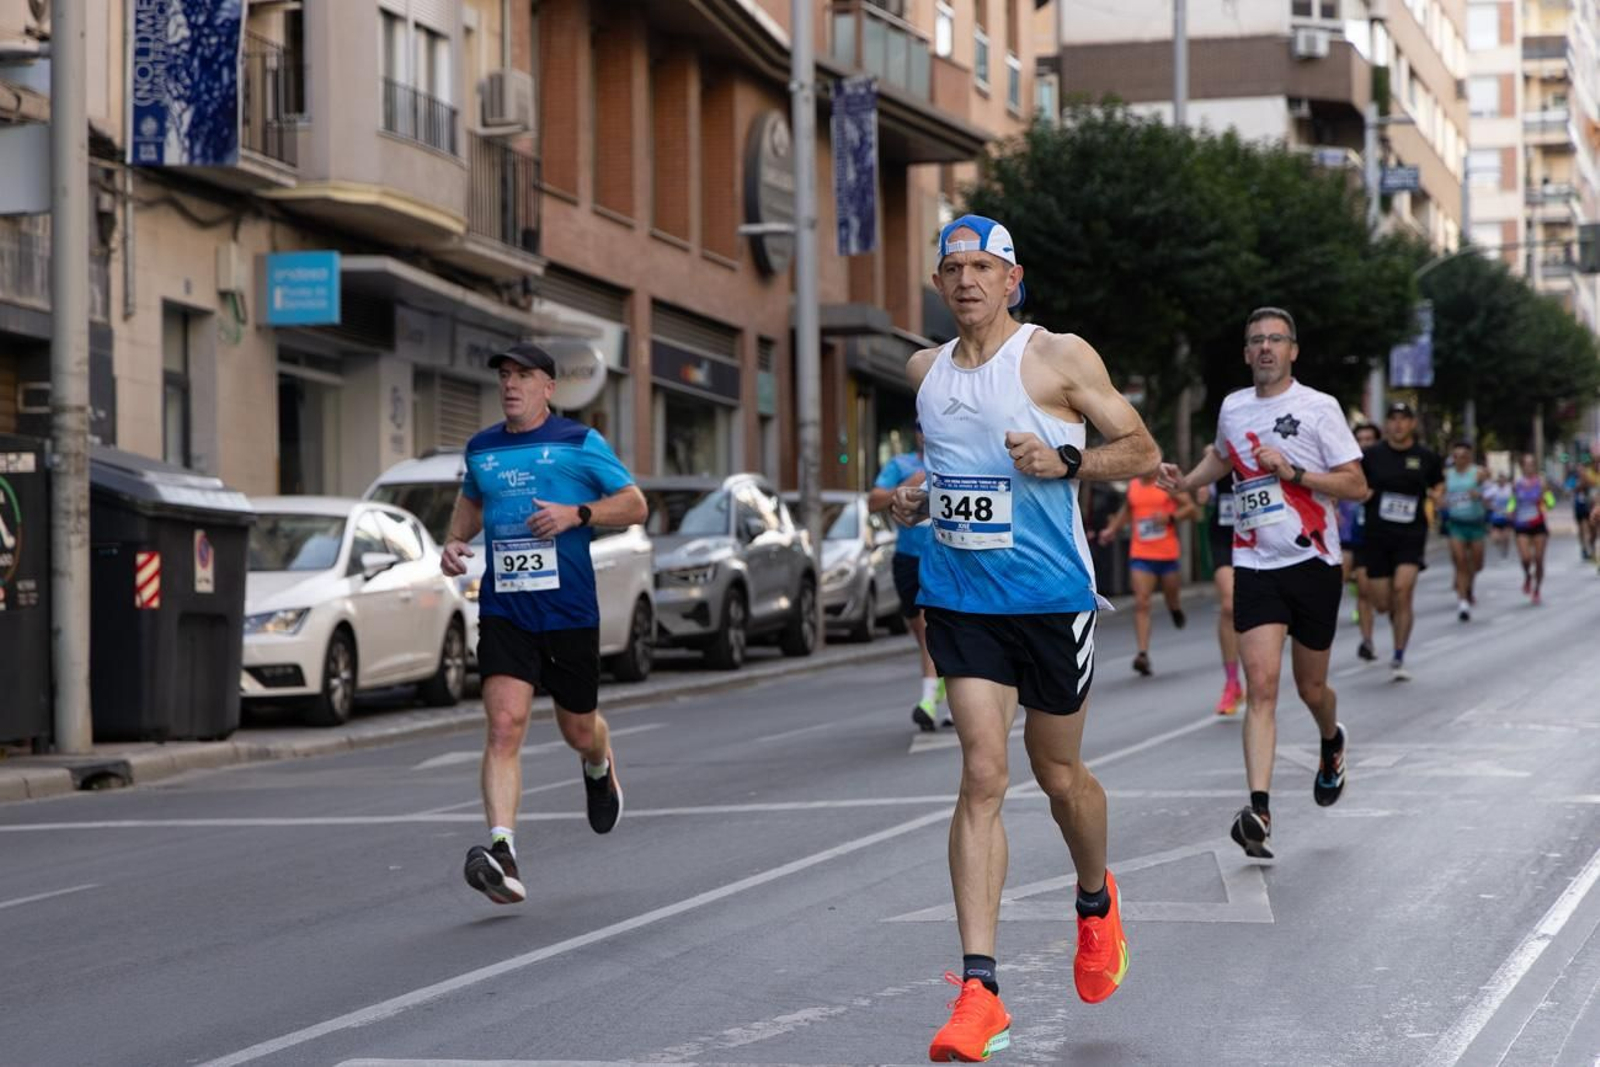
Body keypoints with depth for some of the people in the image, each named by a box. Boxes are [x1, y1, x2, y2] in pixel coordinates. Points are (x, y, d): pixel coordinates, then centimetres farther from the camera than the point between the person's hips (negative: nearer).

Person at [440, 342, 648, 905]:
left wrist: (577, 513, -15)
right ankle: (502, 852, -27)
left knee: (579, 729, 13)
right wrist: (454, 542, 11)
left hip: (569, 611, -2)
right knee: (504, 725, -17)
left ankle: (600, 769, 52)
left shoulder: (579, 443, -1)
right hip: (503, 611, 2)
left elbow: (635, 505, 1)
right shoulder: (480, 448, 11)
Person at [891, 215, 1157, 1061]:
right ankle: (978, 991, -14)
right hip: (960, 598, 3)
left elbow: (1142, 450, -1)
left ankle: (1096, 902, 45)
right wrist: (916, 499, 6)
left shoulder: (1059, 358, -5)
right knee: (982, 775, -9)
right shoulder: (925, 370, 9)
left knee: (1058, 776, 10)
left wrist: (1065, 463, -18)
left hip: (1051, 597, -3)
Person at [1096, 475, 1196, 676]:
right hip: (1140, 555, 2)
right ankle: (1143, 653, -18)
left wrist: (1170, 517, -18)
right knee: (1141, 603, -12)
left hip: (1168, 554, -2)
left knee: (1172, 597, 15)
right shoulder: (1133, 486, 9)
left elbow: (1191, 508, -3)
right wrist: (1111, 529, 18)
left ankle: (1176, 609, 55)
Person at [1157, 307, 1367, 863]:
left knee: (1310, 687, 11)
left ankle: (1332, 741, 48)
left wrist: (1292, 472, -18)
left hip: (1312, 564, -2)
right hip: (1255, 566, 2)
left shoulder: (1318, 407, -4)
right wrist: (1185, 481, 14)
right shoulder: (1232, 408, 9)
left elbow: (1356, 485, -8)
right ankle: (1259, 809, -22)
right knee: (1261, 682, -14)